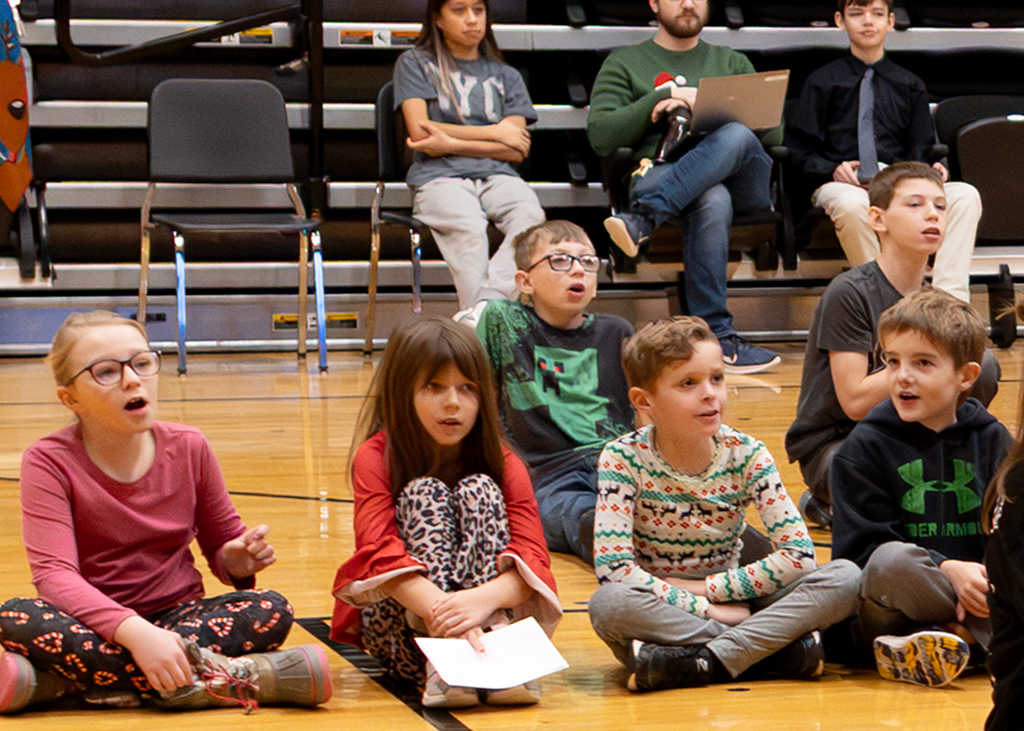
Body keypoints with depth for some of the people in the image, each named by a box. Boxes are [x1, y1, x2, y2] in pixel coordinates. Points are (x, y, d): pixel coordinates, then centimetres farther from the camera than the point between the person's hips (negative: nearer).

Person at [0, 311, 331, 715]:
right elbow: (54, 573, -23)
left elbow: (221, 546, 13)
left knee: (271, 609, -25)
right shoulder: (50, 462, -10)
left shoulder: (188, 447, 1)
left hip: (179, 616, 3)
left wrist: (237, 560, -14)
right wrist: (135, 632, -40)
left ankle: (56, 681, -31)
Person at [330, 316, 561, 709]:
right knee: (423, 493, -22)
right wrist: (441, 611, -43)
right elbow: (380, 553, -25)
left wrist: (484, 598, -40)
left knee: (479, 490, -17)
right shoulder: (376, 458, -9)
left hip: (487, 619, 2)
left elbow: (534, 559, -17)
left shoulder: (504, 466, -3)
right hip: (399, 625, -2)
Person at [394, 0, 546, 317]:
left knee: (530, 218, -34)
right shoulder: (414, 63, 16)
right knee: (468, 228, -37)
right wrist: (494, 132, 4)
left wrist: (451, 143, -5)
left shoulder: (506, 76, 23)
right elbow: (420, 133, 1)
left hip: (497, 175, 2)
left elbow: (517, 150, 8)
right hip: (439, 176, -2)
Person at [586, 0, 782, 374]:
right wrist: (665, 97, -2)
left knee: (737, 137, -35)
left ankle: (642, 218, -49)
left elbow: (774, 132, 12)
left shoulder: (733, 63, 27)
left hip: (741, 179, 2)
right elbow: (600, 136, 3)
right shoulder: (624, 63, 20)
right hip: (659, 172, -2)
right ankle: (717, 336, -42)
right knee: (712, 200, -39)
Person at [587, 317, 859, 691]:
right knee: (609, 604, -38)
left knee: (845, 577, -19)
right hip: (658, 610, -2)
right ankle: (778, 648, -29)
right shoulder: (624, 459, -11)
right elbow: (613, 567, -22)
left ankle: (709, 661, -29)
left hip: (731, 603, 2)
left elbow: (799, 554, -11)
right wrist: (706, 609, -24)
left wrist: (708, 588, -16)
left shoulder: (746, 455, -5)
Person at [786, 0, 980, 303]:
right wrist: (834, 170, -14)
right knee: (851, 205, -42)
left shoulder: (910, 85, 24)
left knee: (965, 196, -27)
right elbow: (800, 152, 7)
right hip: (840, 185, -3)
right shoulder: (822, 82, 14)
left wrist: (931, 170, -4)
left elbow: (919, 152, 20)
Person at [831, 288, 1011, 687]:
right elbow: (861, 546, -8)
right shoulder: (865, 447, 0)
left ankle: (950, 637, -29)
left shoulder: (993, 440, 10)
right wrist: (948, 570, -22)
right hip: (888, 607, -3)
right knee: (893, 560, -38)